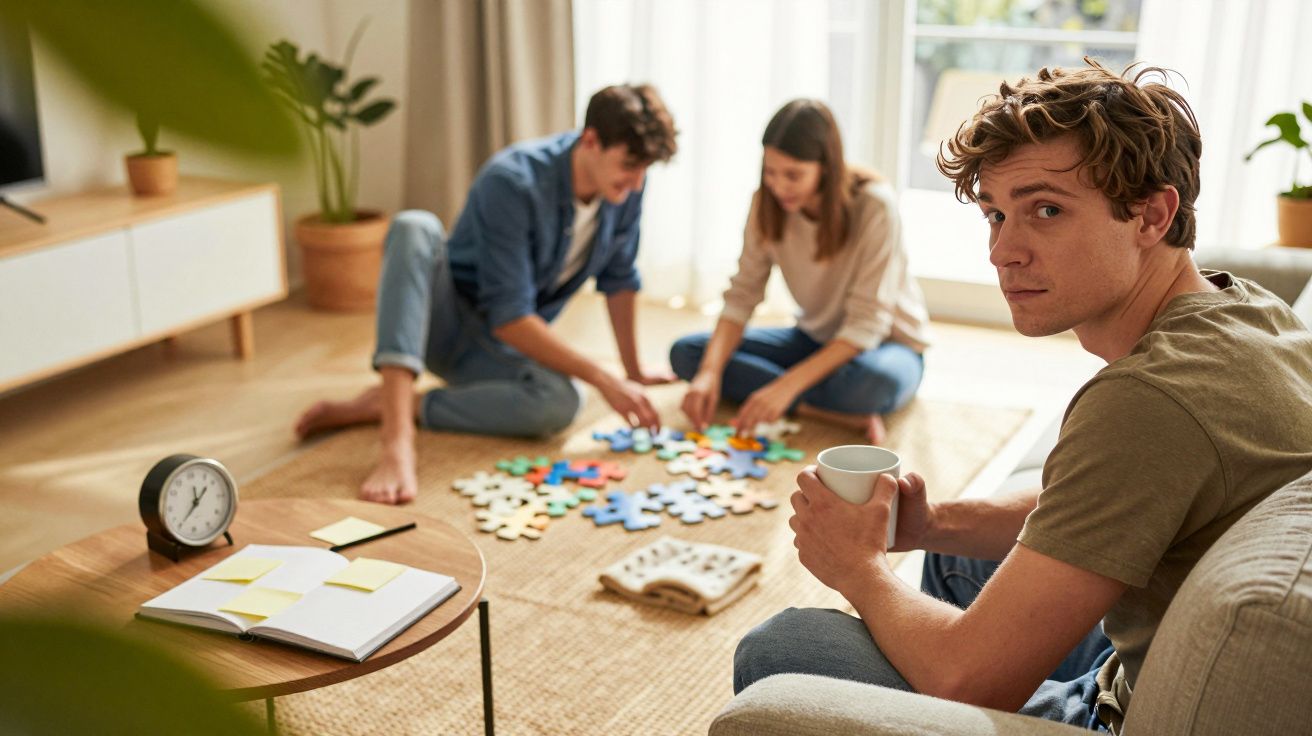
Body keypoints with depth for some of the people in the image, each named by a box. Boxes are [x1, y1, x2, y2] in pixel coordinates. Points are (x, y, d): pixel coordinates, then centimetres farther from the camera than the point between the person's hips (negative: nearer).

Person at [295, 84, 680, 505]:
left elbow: (618, 279, 7)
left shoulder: (626, 186, -8)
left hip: (500, 349, 4)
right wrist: (602, 378, -28)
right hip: (445, 321, -4)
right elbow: (508, 318, -27)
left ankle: (375, 407, -20)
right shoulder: (513, 182, -25)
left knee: (560, 403, -32)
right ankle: (397, 441, -47)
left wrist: (631, 371, 12)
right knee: (415, 228, -36)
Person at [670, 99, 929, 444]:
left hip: (885, 343, -6)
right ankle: (840, 414, -23)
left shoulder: (875, 205, -26)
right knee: (686, 352, -14)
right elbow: (742, 295, -10)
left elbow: (866, 324, -27)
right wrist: (710, 372, -26)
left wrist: (788, 384, -36)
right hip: (816, 339, 6)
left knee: (876, 378, -43)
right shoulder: (768, 203, -11)